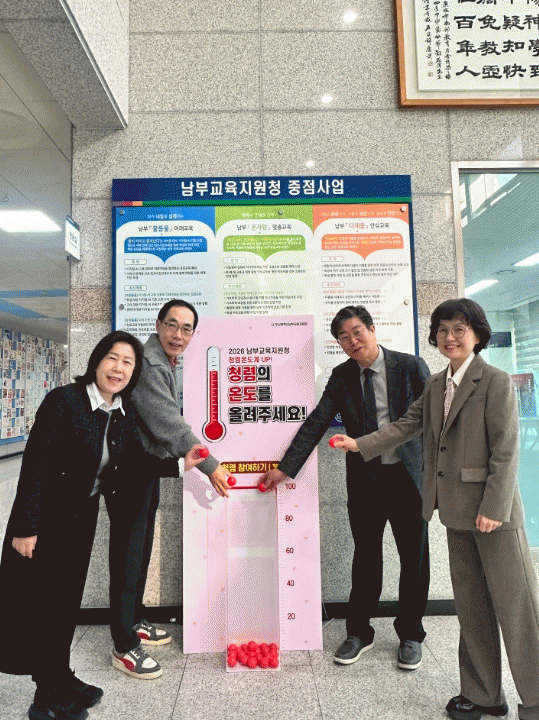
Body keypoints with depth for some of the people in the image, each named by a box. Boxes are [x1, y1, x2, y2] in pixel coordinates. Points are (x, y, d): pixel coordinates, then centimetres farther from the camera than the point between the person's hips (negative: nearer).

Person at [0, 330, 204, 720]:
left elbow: (138, 461, 1)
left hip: (84, 516, 6)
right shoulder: (64, 400, -22)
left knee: (67, 599, 20)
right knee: (39, 602, 9)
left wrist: (180, 464, -11)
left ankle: (59, 680, 40)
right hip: (46, 517, -6)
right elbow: (35, 464, -21)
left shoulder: (124, 412, -2)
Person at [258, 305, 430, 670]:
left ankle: (411, 636, 33)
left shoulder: (410, 366, -4)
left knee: (415, 558, 11)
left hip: (408, 475, -1)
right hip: (364, 479, 1)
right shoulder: (342, 376, 2)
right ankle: (359, 633, 32)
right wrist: (284, 468, -6)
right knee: (365, 557, 13)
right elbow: (316, 423, -2)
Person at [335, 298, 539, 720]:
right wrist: (360, 444, 2)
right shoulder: (436, 386, 11)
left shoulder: (495, 382, -9)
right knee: (471, 606, 17)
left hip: (492, 511, -7)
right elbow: (406, 426, 10)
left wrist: (493, 507, -17)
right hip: (457, 511, 7)